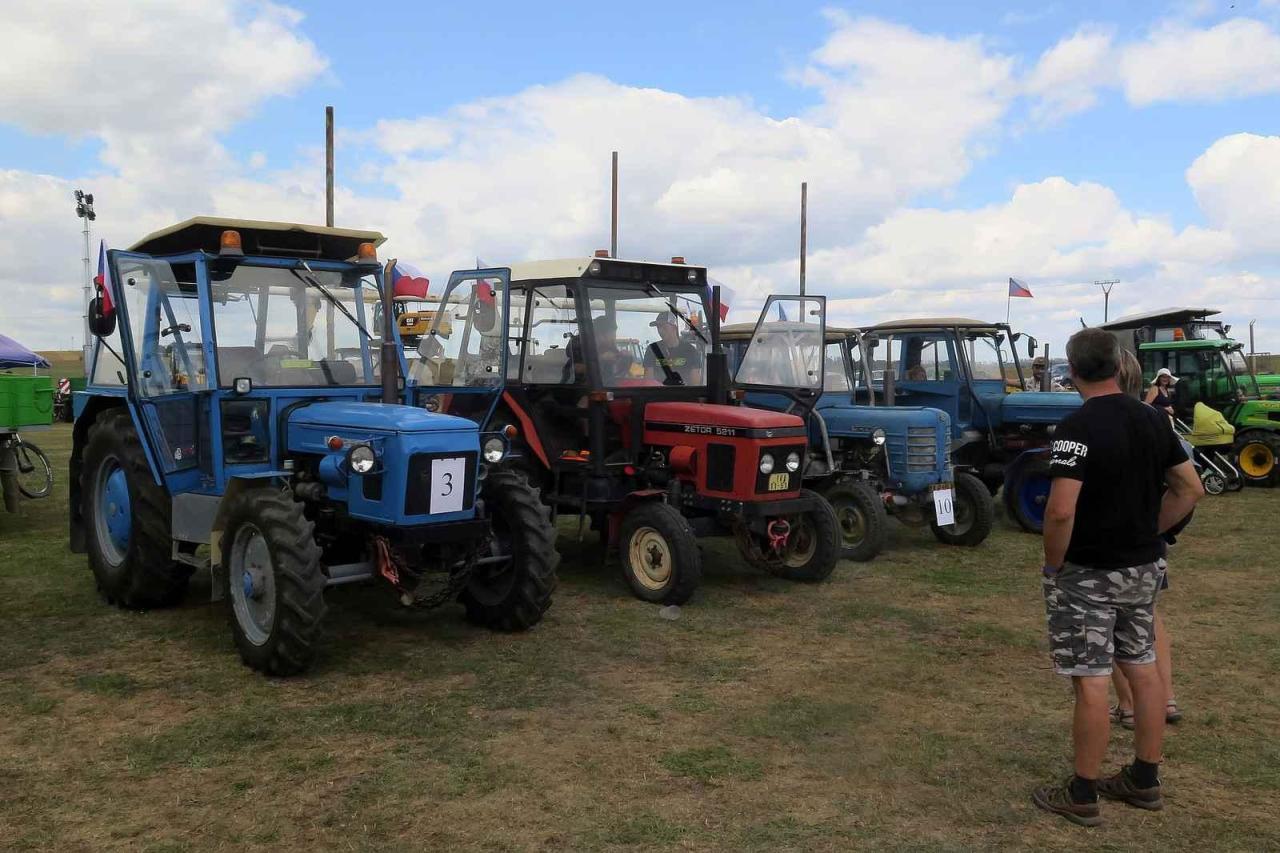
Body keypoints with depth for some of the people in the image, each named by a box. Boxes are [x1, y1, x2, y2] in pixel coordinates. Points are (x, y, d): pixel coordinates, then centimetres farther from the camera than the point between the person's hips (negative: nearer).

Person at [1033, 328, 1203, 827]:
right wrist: (1147, 533, 13)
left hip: (1087, 574, -8)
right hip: (1144, 569, 8)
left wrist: (1053, 562, -13)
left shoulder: (1078, 427, -20)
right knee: (1142, 668, 16)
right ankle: (1144, 781, 29)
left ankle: (1082, 796, 11)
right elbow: (1190, 489, 11)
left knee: (1091, 681, 0)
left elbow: (1061, 510, -28)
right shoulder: (1152, 420, 4)